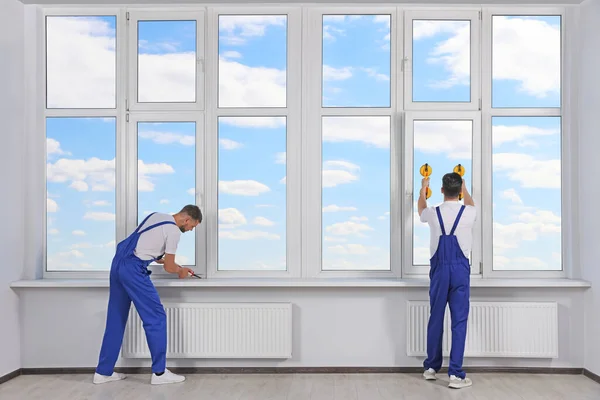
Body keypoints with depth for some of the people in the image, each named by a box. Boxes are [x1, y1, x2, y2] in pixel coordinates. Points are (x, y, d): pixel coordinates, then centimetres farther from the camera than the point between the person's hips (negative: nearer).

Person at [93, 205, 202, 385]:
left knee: (116, 319, 15)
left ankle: (103, 372, 21)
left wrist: (164, 261, 29)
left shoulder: (156, 216, 19)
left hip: (118, 263, 10)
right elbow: (169, 267, -2)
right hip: (133, 269, -10)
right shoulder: (174, 230, -8)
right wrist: (181, 271, 20)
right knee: (156, 317, -1)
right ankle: (159, 372, 4)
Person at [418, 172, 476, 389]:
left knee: (435, 319, 11)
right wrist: (464, 188, 44)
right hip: (461, 269, -1)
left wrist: (423, 189, 43)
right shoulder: (469, 213, -3)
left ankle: (431, 367, 24)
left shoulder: (433, 213, -2)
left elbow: (421, 209, 24)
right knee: (459, 321, 0)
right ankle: (455, 374, 0)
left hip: (439, 269, 1)